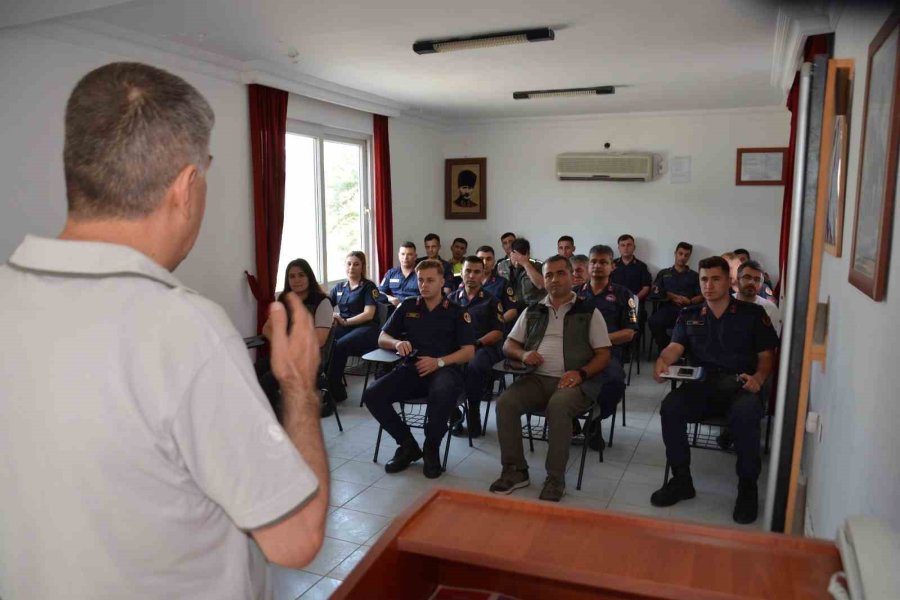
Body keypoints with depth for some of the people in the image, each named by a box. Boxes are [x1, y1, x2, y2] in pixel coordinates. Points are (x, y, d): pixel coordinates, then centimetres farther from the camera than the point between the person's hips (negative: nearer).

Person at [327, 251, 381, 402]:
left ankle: (333, 391, -24)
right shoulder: (339, 287, 21)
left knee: (340, 345, -34)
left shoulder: (368, 287, 5)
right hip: (344, 327, 4)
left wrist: (345, 322, -14)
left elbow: (369, 314, -7)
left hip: (366, 328, -4)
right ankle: (337, 391, -26)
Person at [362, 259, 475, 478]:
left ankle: (431, 448, -11)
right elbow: (382, 338, 17)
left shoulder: (456, 312, 8)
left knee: (443, 393, -40)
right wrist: (397, 343, -8)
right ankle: (407, 444, -1)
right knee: (372, 395, -23)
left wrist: (438, 362, -16)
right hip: (411, 369, 3)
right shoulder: (407, 307, 16)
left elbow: (469, 352, 1)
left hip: (444, 368, -3)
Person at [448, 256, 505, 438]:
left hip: (483, 348, -2)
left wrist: (476, 343, -11)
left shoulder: (491, 301, 14)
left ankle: (472, 415, -20)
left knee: (473, 367, -38)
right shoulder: (451, 299, 22)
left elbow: (498, 333, 5)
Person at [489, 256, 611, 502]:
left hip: (573, 381, -3)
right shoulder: (532, 311, 17)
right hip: (537, 378, 4)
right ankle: (515, 470, -10)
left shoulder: (589, 312, 7)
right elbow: (509, 345, 19)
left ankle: (555, 478, -22)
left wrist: (581, 373, -16)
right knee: (505, 402, -23)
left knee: (558, 406, -36)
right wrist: (523, 354, -4)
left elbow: (603, 355, 3)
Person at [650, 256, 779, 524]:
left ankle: (748, 486, -14)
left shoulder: (753, 314, 13)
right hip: (701, 384, 2)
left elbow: (766, 355, 11)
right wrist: (663, 360, -21)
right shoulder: (689, 316, 18)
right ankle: (681, 479, -11)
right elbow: (675, 347, 4)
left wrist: (758, 377, -12)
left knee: (744, 414, -37)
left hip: (740, 385, -2)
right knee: (670, 407, -29)